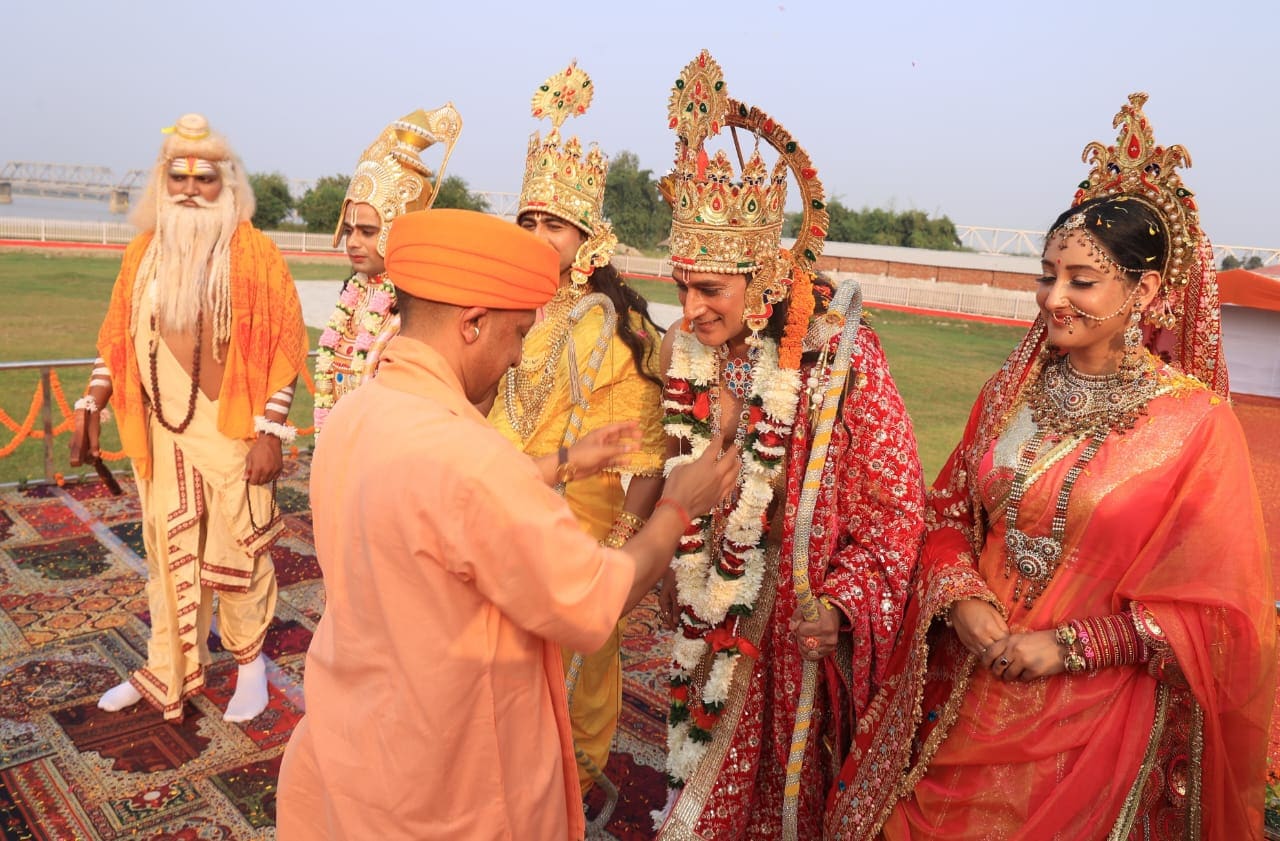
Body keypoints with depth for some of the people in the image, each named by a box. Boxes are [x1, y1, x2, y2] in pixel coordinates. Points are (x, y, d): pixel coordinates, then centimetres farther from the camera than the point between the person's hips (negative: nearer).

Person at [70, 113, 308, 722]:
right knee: (168, 552, 14)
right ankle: (167, 670, 30)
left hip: (232, 432, -4)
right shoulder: (143, 253, 8)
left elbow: (284, 344, -10)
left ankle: (249, 662, 24)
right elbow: (117, 340, 14)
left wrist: (270, 431, -14)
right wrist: (90, 408, 7)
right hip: (162, 433, 5)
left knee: (238, 551, 4)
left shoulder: (252, 252, -7)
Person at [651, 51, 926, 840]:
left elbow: (896, 508, -14)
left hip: (801, 617, -4)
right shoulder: (690, 352, -5)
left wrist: (842, 605, -21)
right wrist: (674, 570, 9)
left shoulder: (840, 355, -20)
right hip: (714, 607, 5)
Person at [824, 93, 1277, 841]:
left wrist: (1066, 648, -14)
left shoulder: (1194, 423, -11)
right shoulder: (1011, 394, 1)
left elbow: (1215, 603, -9)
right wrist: (963, 602, -12)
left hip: (1094, 716, -4)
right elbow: (949, 513, 7)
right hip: (963, 690, 4)